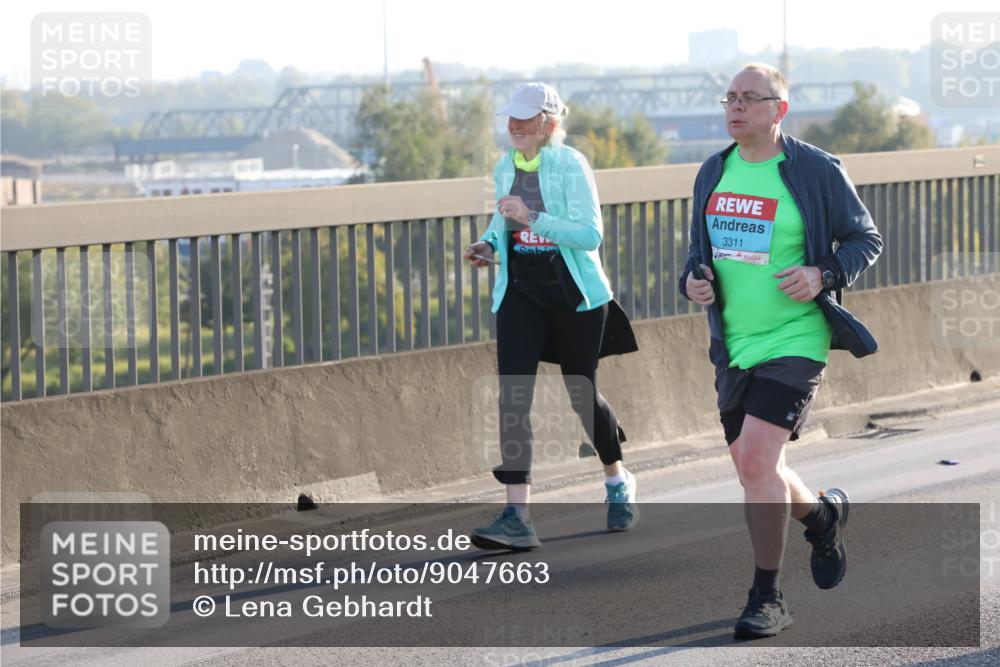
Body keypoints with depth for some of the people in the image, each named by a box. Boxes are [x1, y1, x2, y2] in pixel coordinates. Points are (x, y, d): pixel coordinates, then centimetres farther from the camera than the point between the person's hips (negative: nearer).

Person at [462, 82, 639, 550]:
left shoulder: (570, 166, -13)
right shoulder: (505, 168, 7)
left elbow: (591, 233, -21)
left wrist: (532, 218, -30)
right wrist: (489, 244, 2)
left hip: (575, 296, -4)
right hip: (520, 292, 4)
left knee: (581, 393, 8)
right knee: (512, 395, -12)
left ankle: (617, 479, 38)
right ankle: (517, 516, -17)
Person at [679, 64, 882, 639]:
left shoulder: (818, 171, -7)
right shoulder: (713, 172, 9)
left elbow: (866, 238, 0)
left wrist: (824, 276, -17)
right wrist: (693, 278, -1)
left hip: (794, 340, -7)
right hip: (734, 345, 7)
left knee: (755, 462, -18)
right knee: (754, 470, 14)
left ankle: (768, 599, -7)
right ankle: (824, 515, 45)